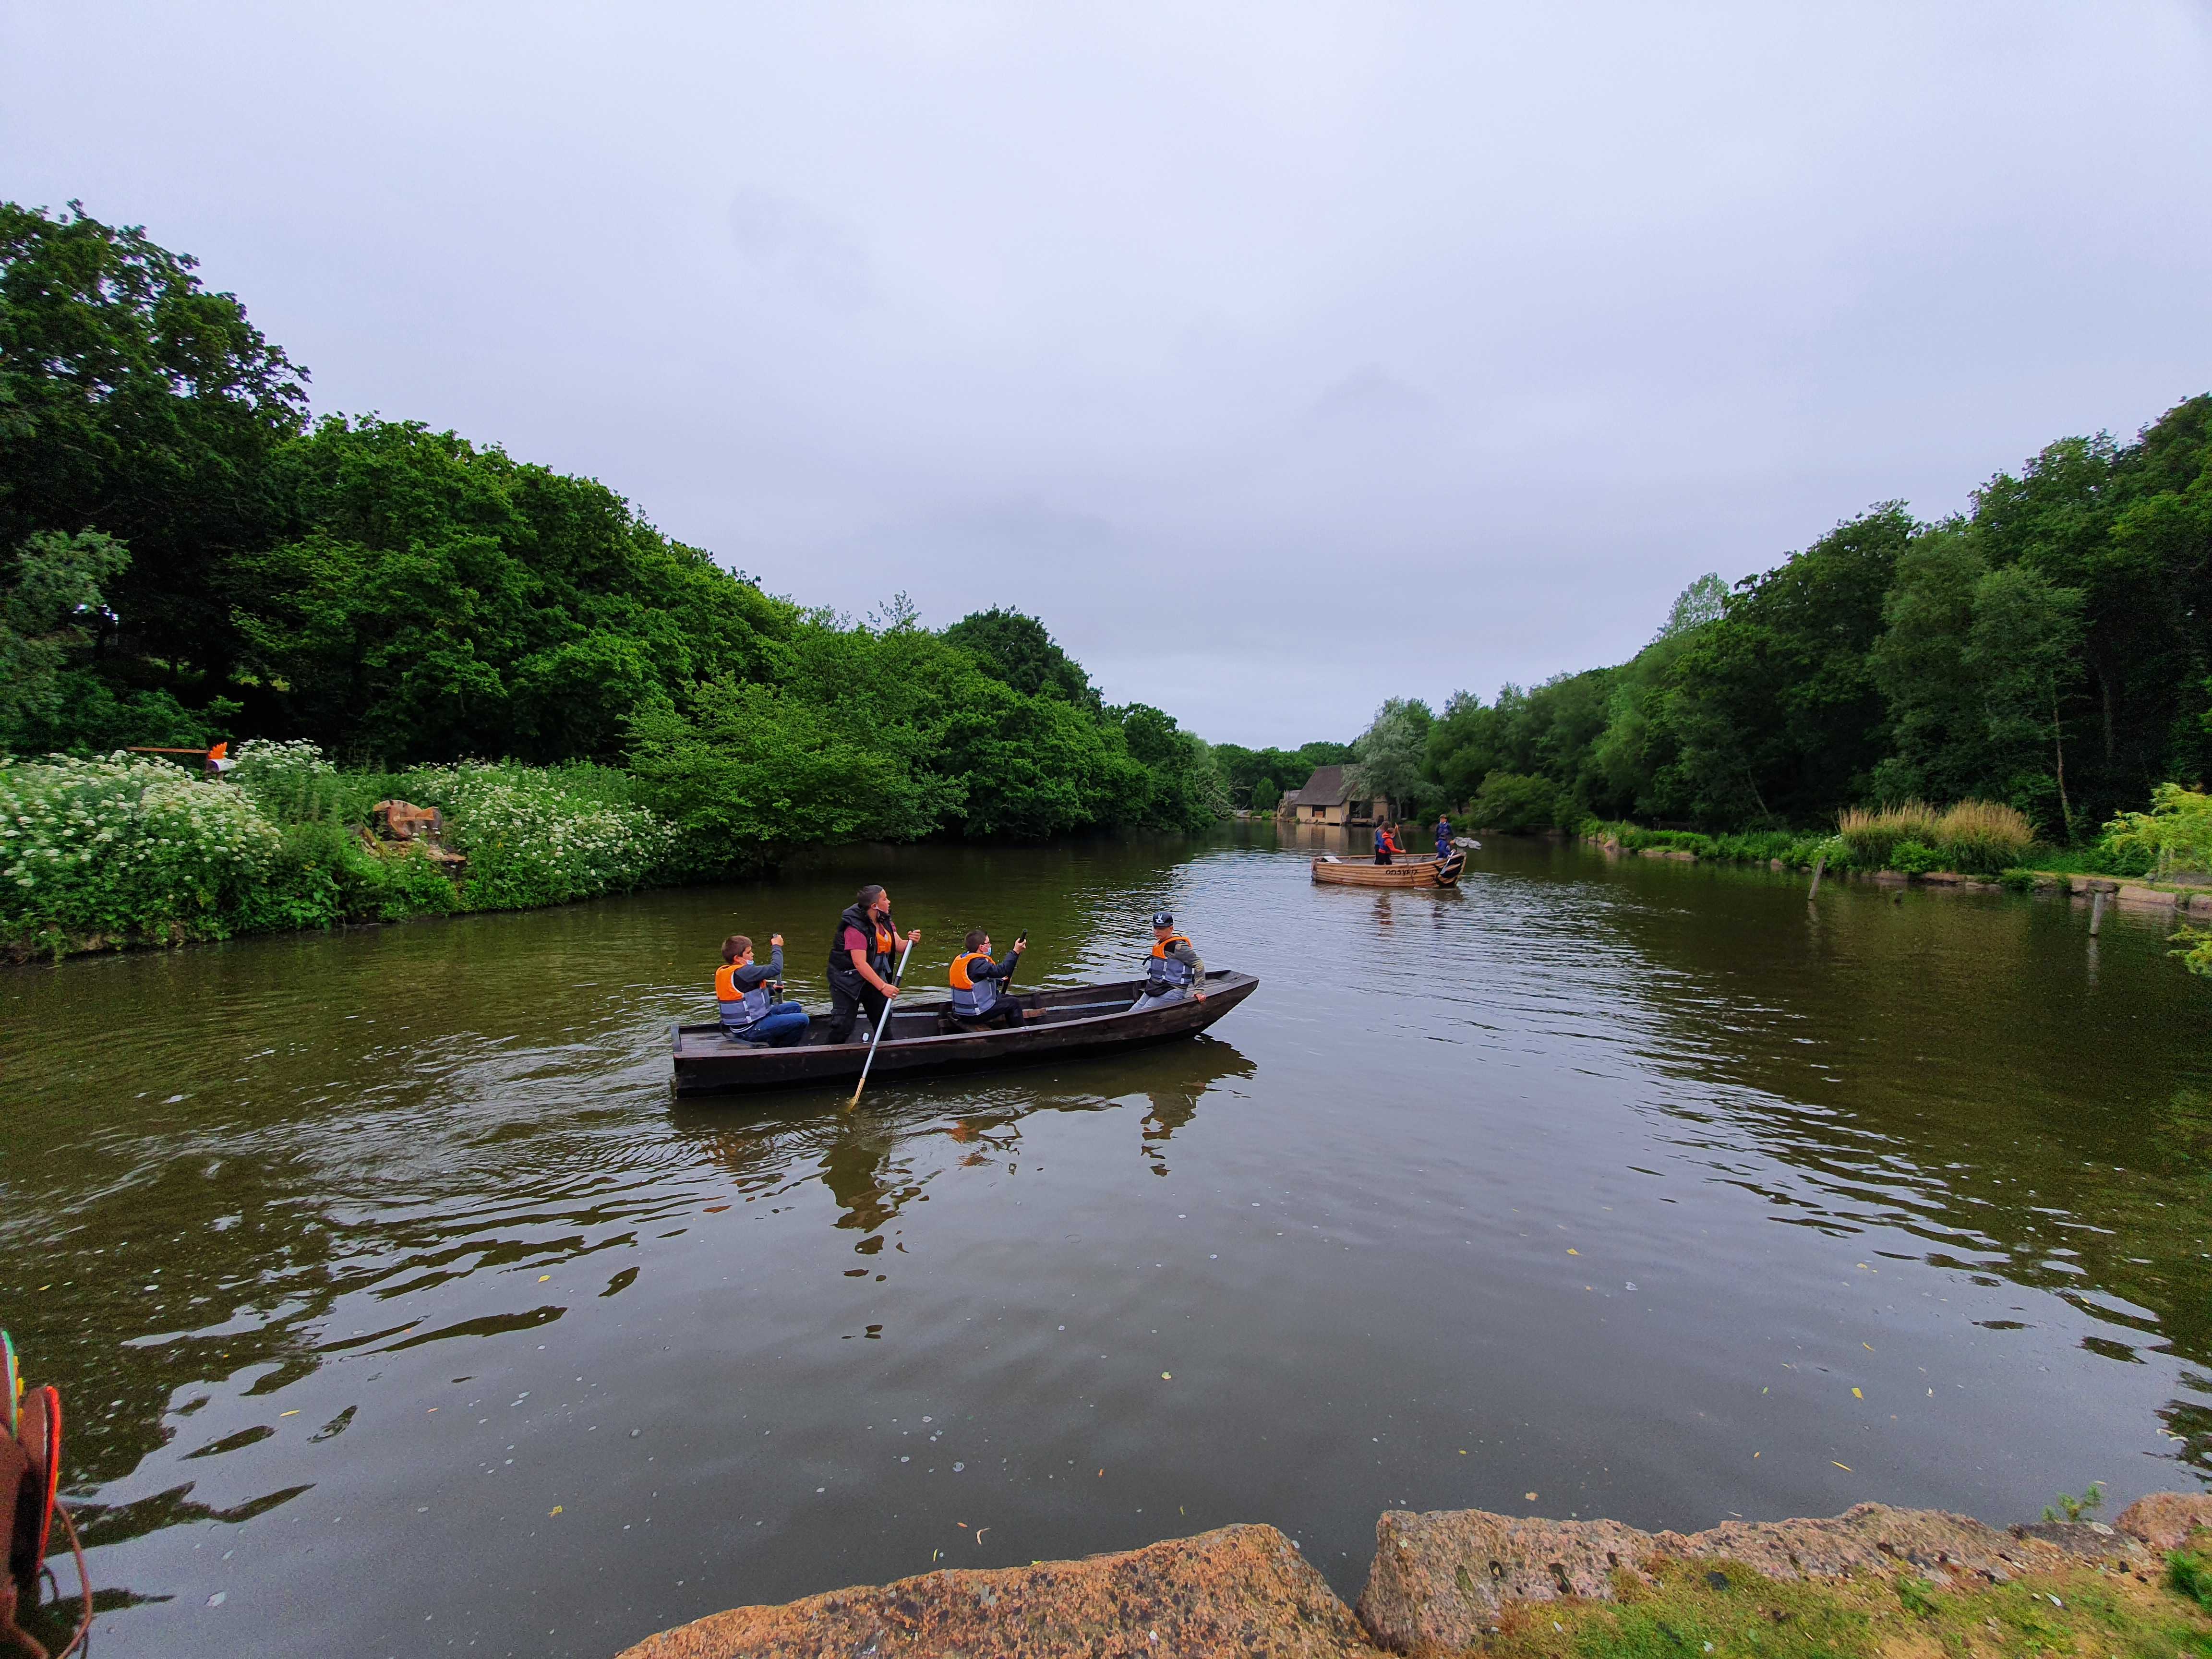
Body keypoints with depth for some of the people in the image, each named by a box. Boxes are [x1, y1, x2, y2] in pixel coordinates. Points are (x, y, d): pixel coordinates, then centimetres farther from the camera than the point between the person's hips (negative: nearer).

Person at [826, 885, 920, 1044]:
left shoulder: (884, 921, -1)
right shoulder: (855, 927, -27)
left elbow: (898, 945, -4)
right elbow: (860, 963, -32)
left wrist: (910, 941, -28)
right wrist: (882, 986, -36)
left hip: (874, 975, 8)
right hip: (847, 977, -8)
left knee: (883, 1018, 13)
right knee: (843, 1025, -10)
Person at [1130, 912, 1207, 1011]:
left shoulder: (1178, 946, -16)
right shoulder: (1159, 944, 11)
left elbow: (1199, 965, -16)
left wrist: (1199, 991, -18)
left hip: (1172, 991, -10)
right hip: (1155, 988, 10)